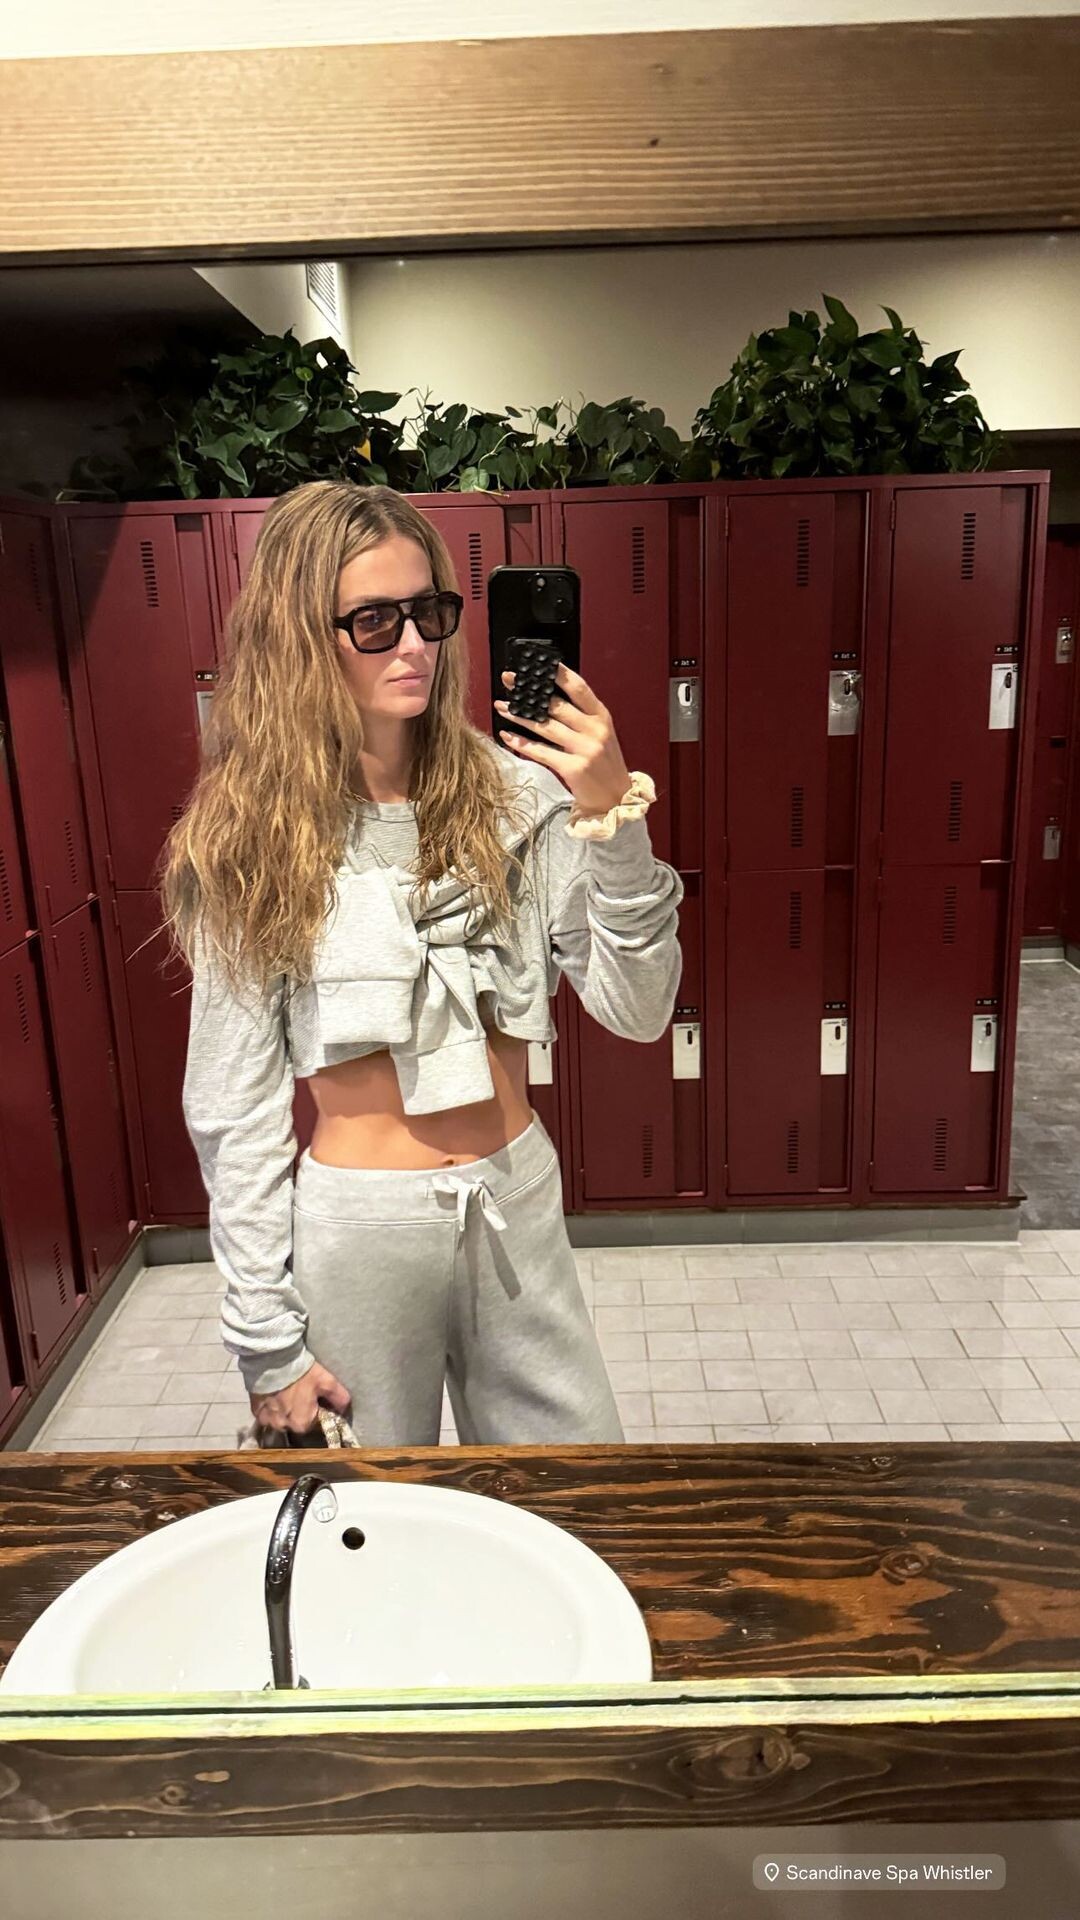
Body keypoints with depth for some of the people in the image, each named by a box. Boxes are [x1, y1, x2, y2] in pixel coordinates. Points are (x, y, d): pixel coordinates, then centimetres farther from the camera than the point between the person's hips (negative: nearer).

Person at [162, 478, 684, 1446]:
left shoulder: (512, 792, -7)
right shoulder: (249, 839, -9)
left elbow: (636, 1010, -11)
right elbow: (233, 1111, -7)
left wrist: (614, 819, -25)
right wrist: (267, 1342, -4)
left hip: (520, 1201, 2)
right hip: (357, 1225, -2)